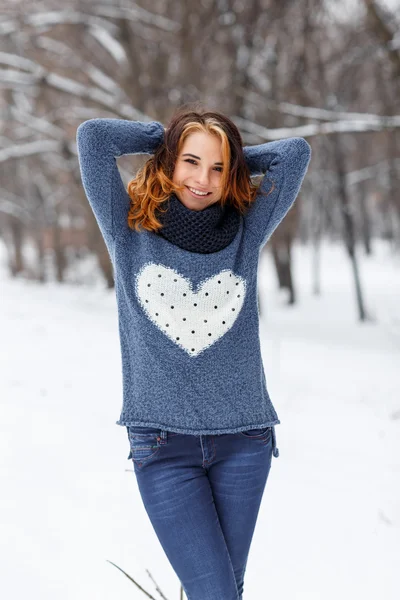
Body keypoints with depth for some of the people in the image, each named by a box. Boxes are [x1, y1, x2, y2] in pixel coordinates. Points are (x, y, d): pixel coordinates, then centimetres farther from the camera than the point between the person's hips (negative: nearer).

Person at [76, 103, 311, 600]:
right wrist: (166, 138, 7)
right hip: (163, 445, -2)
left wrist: (232, 161, 12)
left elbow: (296, 151, 6)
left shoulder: (244, 234, 6)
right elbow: (93, 136, -6)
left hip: (243, 441, 2)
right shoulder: (131, 233, 2)